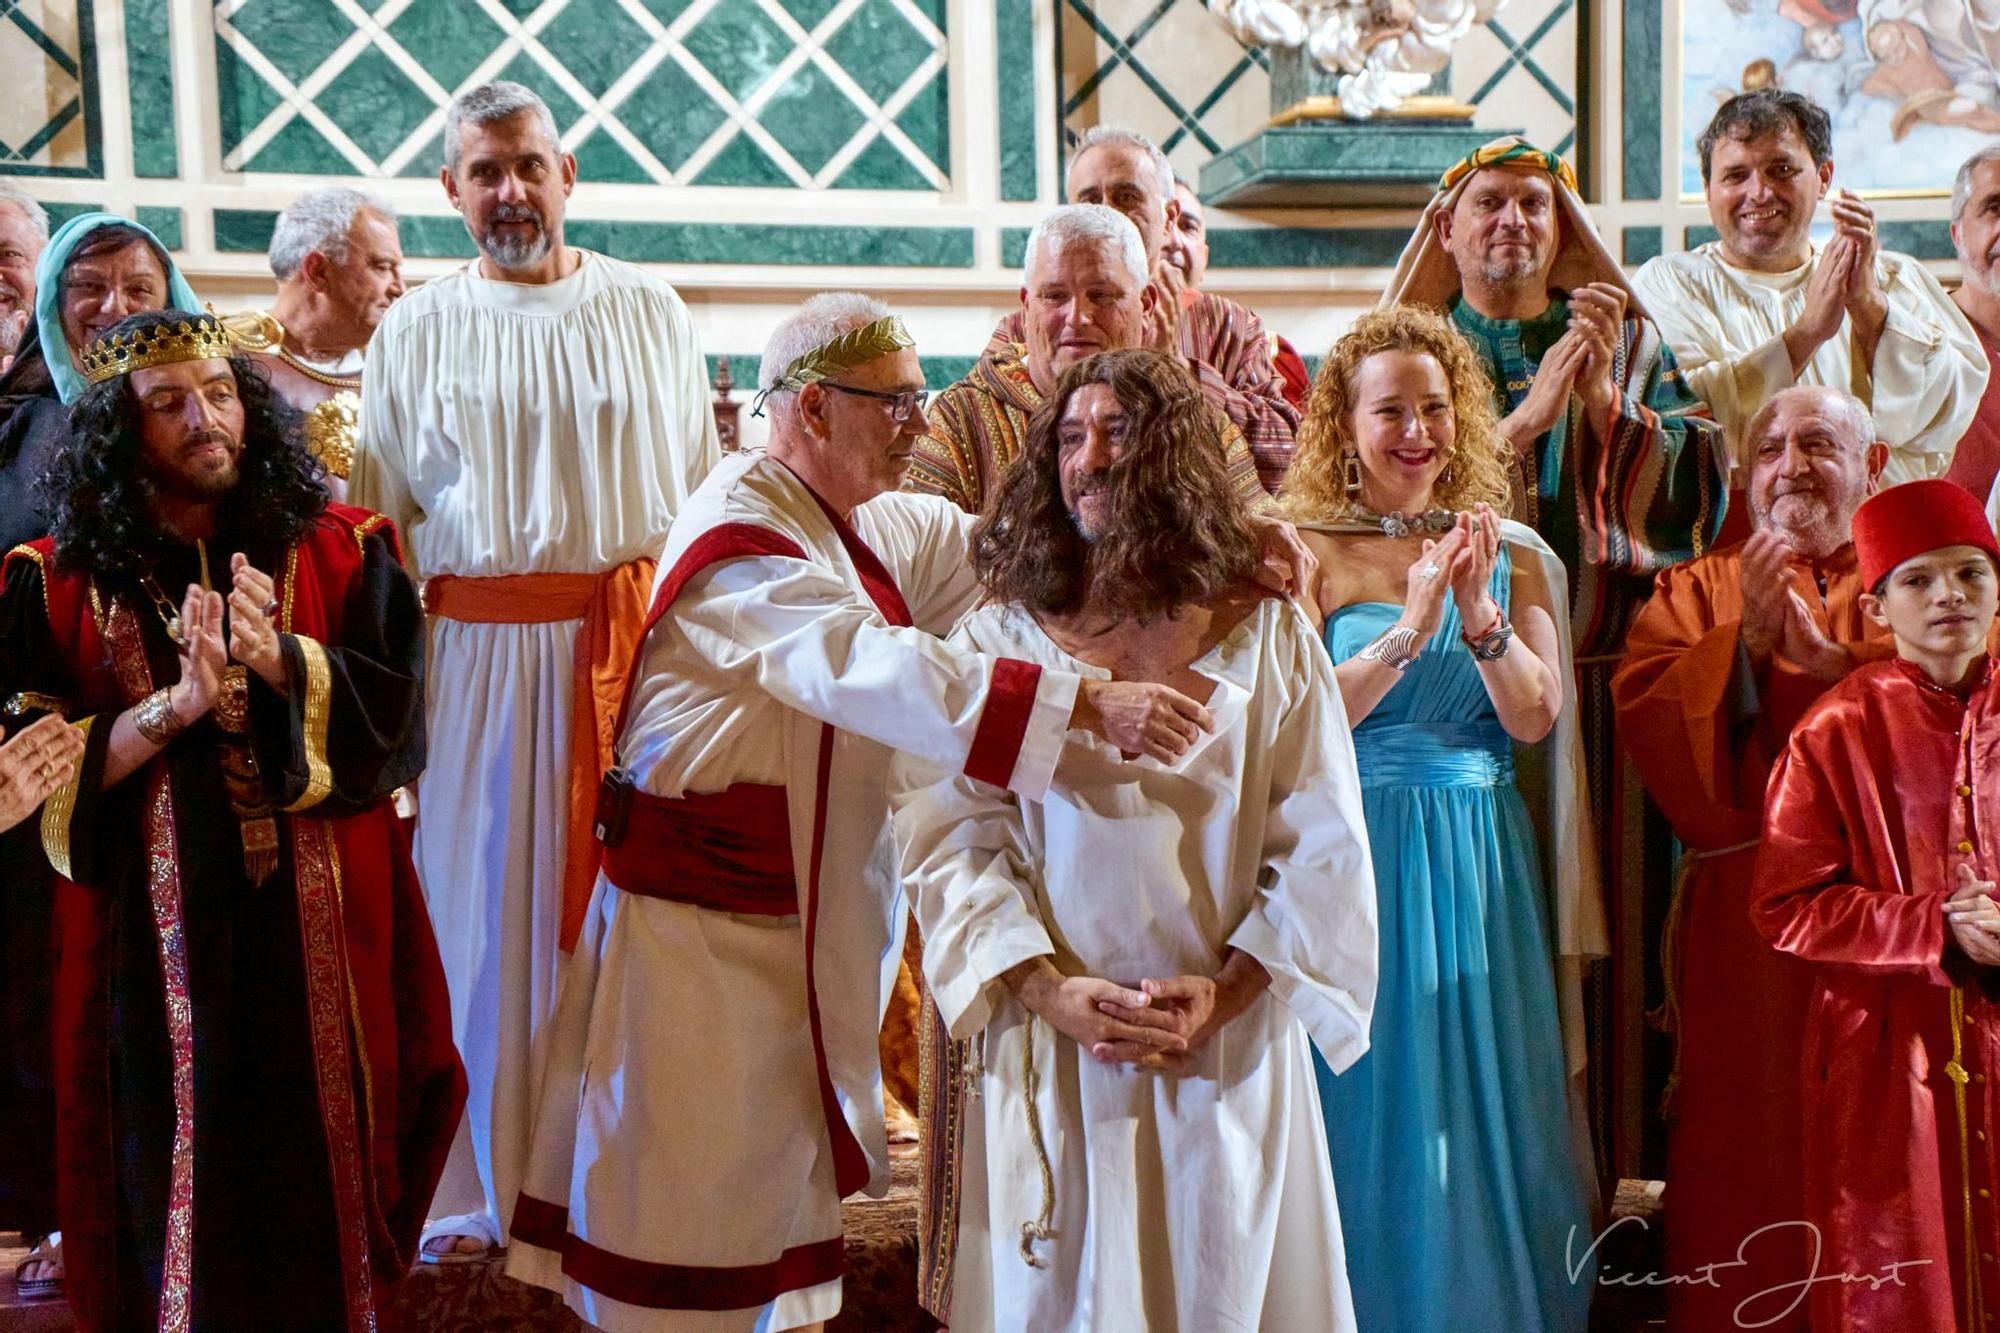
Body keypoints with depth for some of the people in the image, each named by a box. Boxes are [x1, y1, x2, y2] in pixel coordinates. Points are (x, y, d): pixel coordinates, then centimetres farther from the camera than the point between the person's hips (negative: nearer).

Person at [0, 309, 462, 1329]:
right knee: (180, 1161, 6)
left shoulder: (341, 550, 3)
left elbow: (396, 710, -5)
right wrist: (177, 705, -18)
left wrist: (283, 659, -21)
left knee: (321, 1148, 9)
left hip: (322, 925, 1)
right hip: (156, 938, 0)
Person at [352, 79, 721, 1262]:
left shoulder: (651, 313, 7)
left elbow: (703, 492, 9)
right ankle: (481, 1183, 18)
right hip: (482, 653, 0)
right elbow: (381, 521, 7)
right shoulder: (416, 333, 6)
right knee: (486, 908, 4)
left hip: (640, 642, 1)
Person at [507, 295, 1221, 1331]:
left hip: (811, 903, 9)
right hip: (704, 909, -9)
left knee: (780, 1158, 18)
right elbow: (878, 670, -34)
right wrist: (1091, 705, -42)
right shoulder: (742, 537, -20)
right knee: (706, 1173, 2)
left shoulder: (875, 523, 9)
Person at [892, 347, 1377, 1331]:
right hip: (1047, 1043, 0)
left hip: (1231, 1051, 1)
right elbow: (951, 839, -5)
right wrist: (1048, 991, -15)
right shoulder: (998, 640, 0)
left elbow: (1323, 846, -1)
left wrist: (1228, 991, -11)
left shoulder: (1267, 636, 1)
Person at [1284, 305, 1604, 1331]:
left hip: (1482, 861, 3)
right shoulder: (1309, 552, -4)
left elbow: (1535, 719, -2)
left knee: (1483, 1116, 10)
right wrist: (1412, 626, -23)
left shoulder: (1512, 554, 7)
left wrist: (1478, 618, -18)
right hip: (1358, 853, -3)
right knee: (1369, 1115, 5)